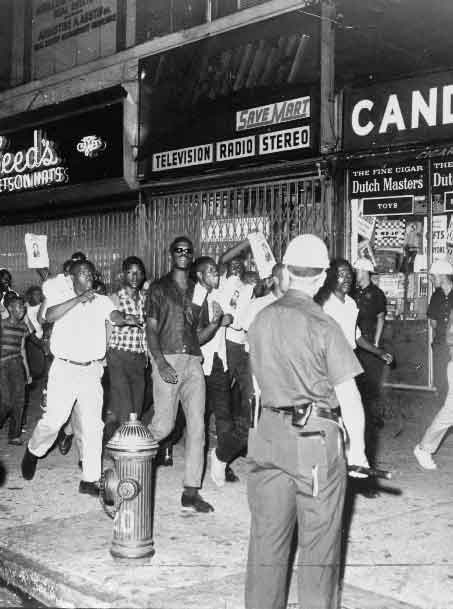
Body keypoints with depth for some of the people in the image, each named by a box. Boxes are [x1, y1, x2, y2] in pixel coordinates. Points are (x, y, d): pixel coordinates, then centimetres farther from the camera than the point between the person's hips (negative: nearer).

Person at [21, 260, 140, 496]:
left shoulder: (101, 301, 7)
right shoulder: (61, 298, 1)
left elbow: (115, 316, -10)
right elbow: (50, 316, -19)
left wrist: (125, 318, -34)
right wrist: (79, 299, -25)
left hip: (92, 371, 2)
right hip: (64, 369, -2)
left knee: (93, 425, 1)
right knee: (53, 420, -3)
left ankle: (90, 479, 9)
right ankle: (33, 452, 28)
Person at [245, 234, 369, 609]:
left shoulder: (261, 320, 4)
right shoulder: (323, 326, -13)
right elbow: (348, 394, -12)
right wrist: (357, 446, -2)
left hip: (270, 433, 5)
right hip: (317, 437, -5)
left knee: (267, 535, 14)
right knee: (319, 538, 7)